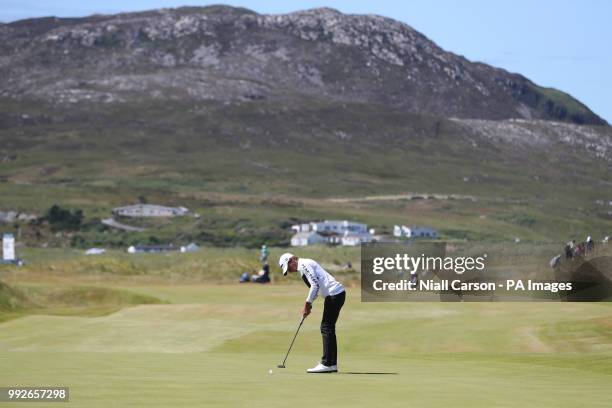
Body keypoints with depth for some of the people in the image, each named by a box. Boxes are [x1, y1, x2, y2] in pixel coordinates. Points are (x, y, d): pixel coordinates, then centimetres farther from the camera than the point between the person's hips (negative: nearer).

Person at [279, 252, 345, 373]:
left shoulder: (304, 265, -10)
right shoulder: (303, 266, 21)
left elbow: (315, 285, -18)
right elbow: (316, 286, 24)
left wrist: (307, 303, -11)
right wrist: (308, 305, 13)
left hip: (334, 294, -10)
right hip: (336, 294, 10)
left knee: (326, 328, -8)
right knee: (328, 328, 12)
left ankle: (327, 364, -8)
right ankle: (332, 364, 13)